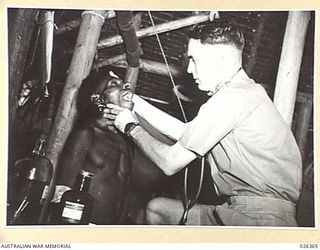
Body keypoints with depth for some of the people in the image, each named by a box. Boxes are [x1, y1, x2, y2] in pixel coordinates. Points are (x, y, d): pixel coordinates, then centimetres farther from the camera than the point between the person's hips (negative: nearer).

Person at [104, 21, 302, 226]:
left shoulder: (231, 99, -17)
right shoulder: (246, 90, 14)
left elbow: (170, 163, -12)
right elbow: (184, 132, 17)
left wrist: (132, 128, 4)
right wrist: (136, 103, 18)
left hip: (259, 217, -9)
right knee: (156, 208, 15)